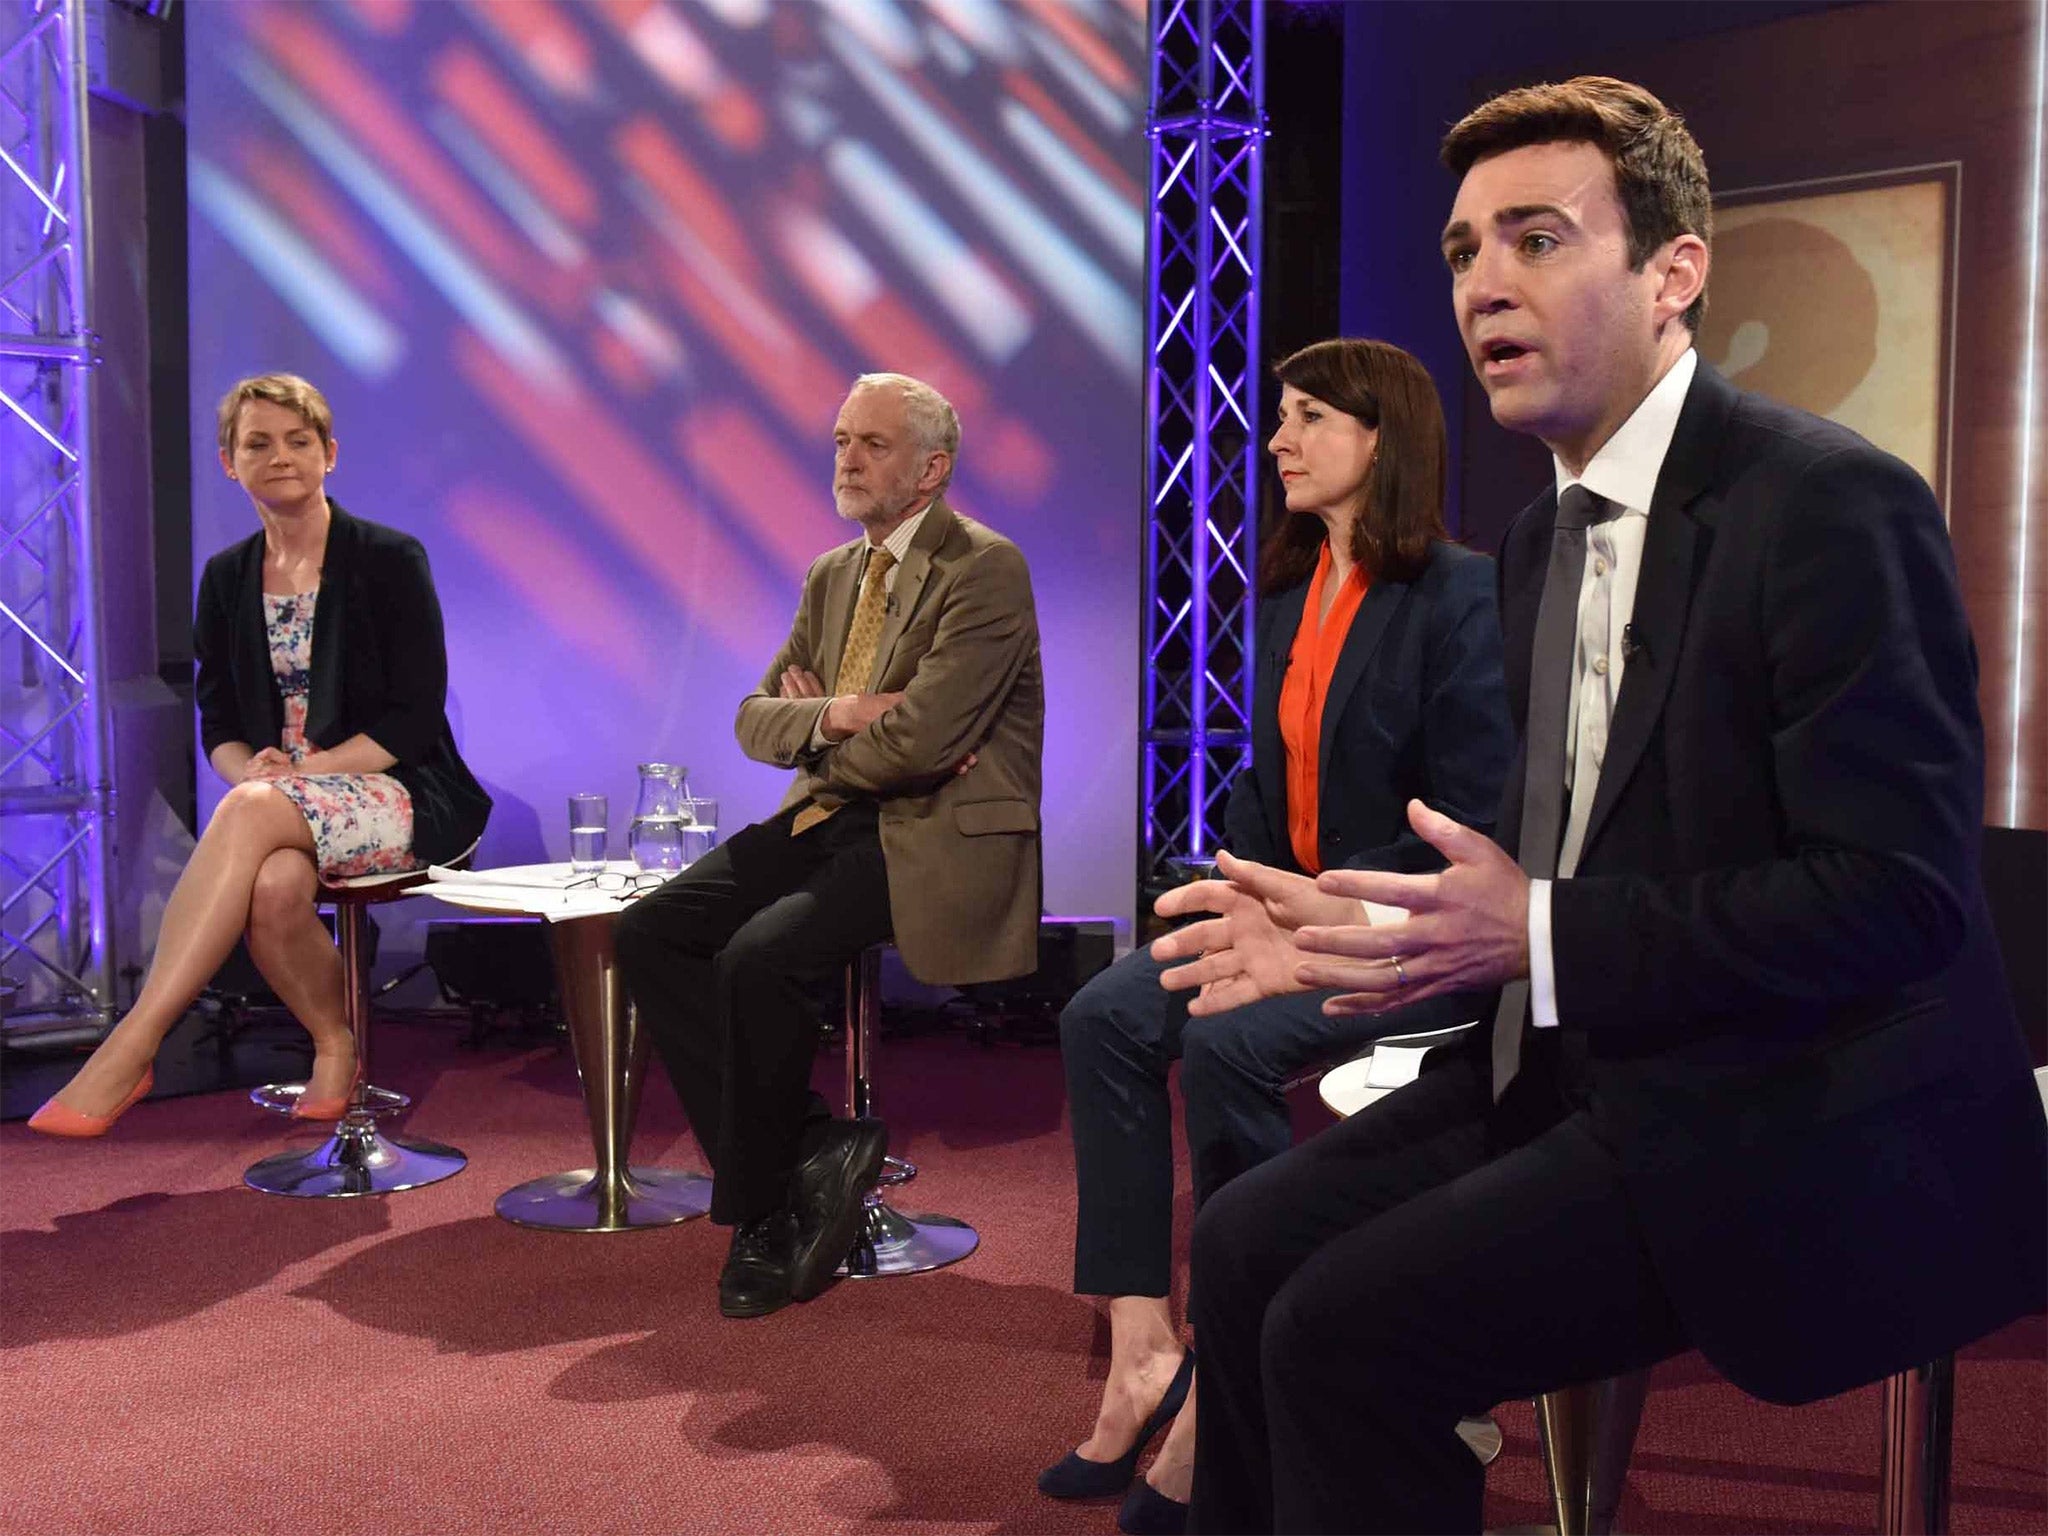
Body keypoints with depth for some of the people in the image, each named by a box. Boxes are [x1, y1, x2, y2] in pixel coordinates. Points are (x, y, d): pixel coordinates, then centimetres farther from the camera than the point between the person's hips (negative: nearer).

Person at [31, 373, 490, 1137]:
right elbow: (218, 725, 13)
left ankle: (132, 1046, -35)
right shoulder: (226, 576, 12)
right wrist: (249, 768, -12)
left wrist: (291, 775, -17)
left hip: (401, 795, -4)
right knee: (275, 884, -34)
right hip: (280, 803, 4)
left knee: (254, 812, -36)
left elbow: (415, 718, -9)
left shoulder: (390, 559, -3)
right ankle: (334, 1046, -8)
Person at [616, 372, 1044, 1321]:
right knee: (649, 932, -10)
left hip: (936, 839, -8)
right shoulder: (831, 575, 17)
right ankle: (809, 1147, -5)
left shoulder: (987, 568, -9)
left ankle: (760, 1207, -6)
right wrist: (835, 716, -9)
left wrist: (813, 729, -2)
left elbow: (921, 740, -20)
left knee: (760, 956, -28)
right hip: (831, 819, 8)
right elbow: (756, 717, 13)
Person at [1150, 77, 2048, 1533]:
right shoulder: (1546, 534, 11)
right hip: (1584, 1066, 8)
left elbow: (1900, 893, -21)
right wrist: (1347, 919, -1)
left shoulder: (1832, 506, -16)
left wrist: (1541, 936, -25)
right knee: (1247, 1243, 1)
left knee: (1346, 1332, -19)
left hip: (1799, 1129, -8)